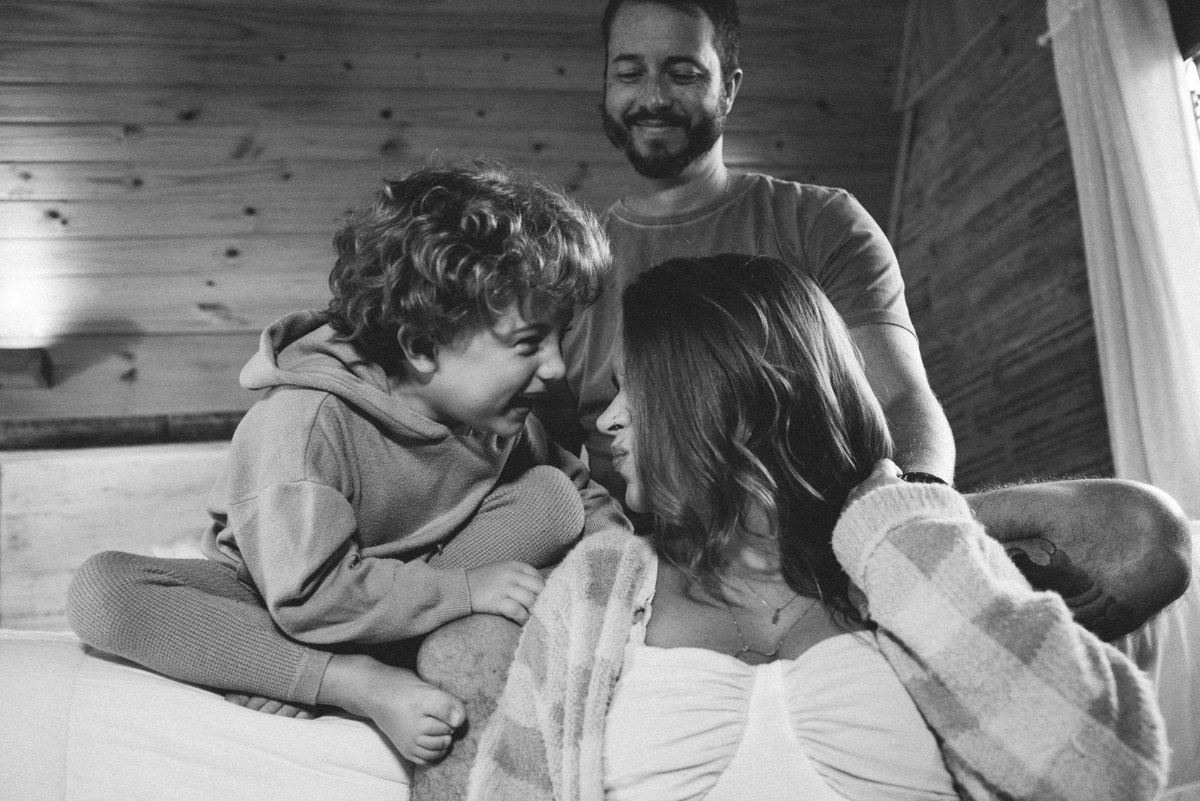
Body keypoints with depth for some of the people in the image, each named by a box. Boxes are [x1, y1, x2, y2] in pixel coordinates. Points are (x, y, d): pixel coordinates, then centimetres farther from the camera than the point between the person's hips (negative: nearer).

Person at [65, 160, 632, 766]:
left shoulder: (498, 413, -12)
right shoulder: (302, 422, -31)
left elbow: (576, 488, 5)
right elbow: (310, 596, -34)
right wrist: (463, 587, -32)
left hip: (410, 591, 4)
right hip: (274, 597, -3)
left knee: (551, 500, -19)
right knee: (99, 590, -33)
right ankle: (357, 682, -36)